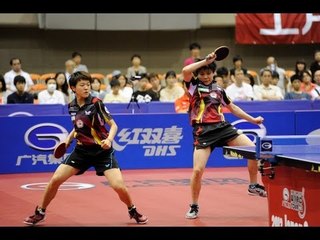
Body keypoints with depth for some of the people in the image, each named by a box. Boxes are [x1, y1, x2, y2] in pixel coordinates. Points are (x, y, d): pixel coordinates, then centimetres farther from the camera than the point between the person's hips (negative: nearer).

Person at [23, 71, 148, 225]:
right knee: (56, 179, -6)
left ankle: (133, 211, 13)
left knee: (118, 185, -17)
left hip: (102, 150, -4)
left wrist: (109, 139, -29)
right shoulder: (72, 106, 3)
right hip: (82, 150, 4)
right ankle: (40, 213, 14)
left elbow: (113, 125, -11)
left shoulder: (96, 103, -13)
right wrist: (68, 139, 8)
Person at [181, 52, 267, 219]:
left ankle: (253, 186, 15)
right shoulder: (193, 85, 2)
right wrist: (205, 60, -15)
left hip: (222, 127, 4)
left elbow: (232, 108, 30)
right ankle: (194, 206, 6)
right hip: (203, 132, -4)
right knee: (198, 170, -16)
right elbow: (185, 71, -20)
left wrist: (252, 119, 30)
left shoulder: (218, 90, 16)